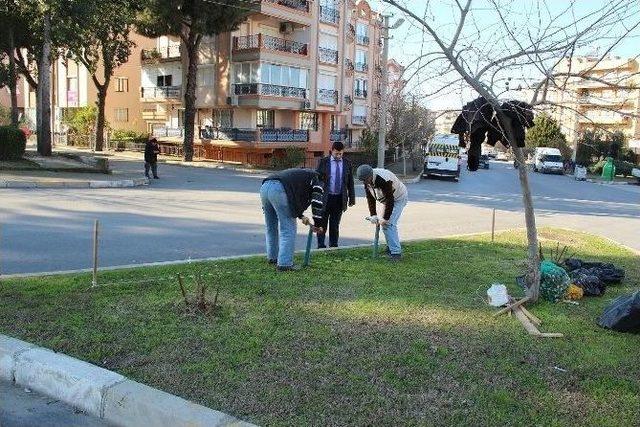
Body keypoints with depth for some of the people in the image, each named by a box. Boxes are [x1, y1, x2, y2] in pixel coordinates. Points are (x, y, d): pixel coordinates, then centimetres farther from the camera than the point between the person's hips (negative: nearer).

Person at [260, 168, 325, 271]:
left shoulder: (300, 174, 38)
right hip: (279, 189, -8)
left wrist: (301, 216, 34)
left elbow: (293, 199, 40)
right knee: (288, 230, 0)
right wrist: (317, 225, 13)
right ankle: (284, 264, -2)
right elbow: (317, 203, 5)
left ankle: (272, 257, 35)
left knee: (271, 228, 22)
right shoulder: (315, 179, 15)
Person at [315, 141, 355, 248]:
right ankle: (321, 246, 9)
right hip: (325, 198, -2)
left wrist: (352, 198, 6)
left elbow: (350, 182, 9)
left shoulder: (347, 163, 6)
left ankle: (333, 246, 16)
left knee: (335, 225, 9)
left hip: (340, 198, 2)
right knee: (322, 223, 2)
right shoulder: (323, 162, -1)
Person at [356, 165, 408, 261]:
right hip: (388, 199, 8)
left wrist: (385, 218, -27)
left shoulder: (384, 180, -38)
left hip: (399, 198, -8)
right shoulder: (367, 180, -13)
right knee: (384, 224, 9)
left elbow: (390, 200, -32)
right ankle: (391, 247, 26)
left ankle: (396, 253, -17)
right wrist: (373, 215, -13)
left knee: (389, 223, -18)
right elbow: (370, 198, -6)